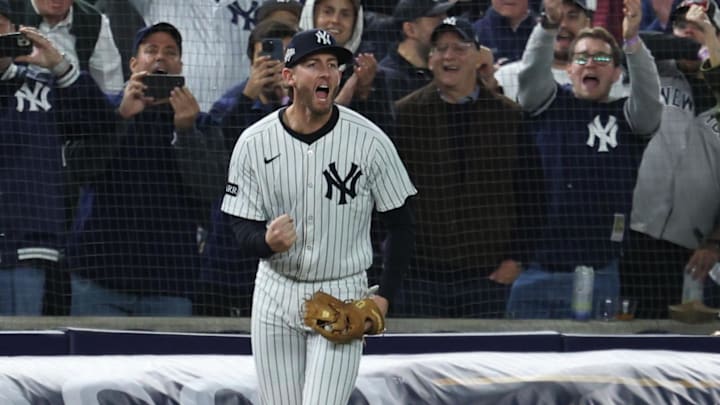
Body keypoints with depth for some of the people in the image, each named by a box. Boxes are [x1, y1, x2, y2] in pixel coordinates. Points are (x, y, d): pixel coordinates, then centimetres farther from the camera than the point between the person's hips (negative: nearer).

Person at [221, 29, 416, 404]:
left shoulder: (370, 141, -11)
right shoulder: (254, 143, -7)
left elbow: (400, 223, -1)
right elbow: (242, 227, -3)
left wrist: (384, 296, -7)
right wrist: (267, 241, -27)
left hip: (342, 297, -2)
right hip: (276, 295, 2)